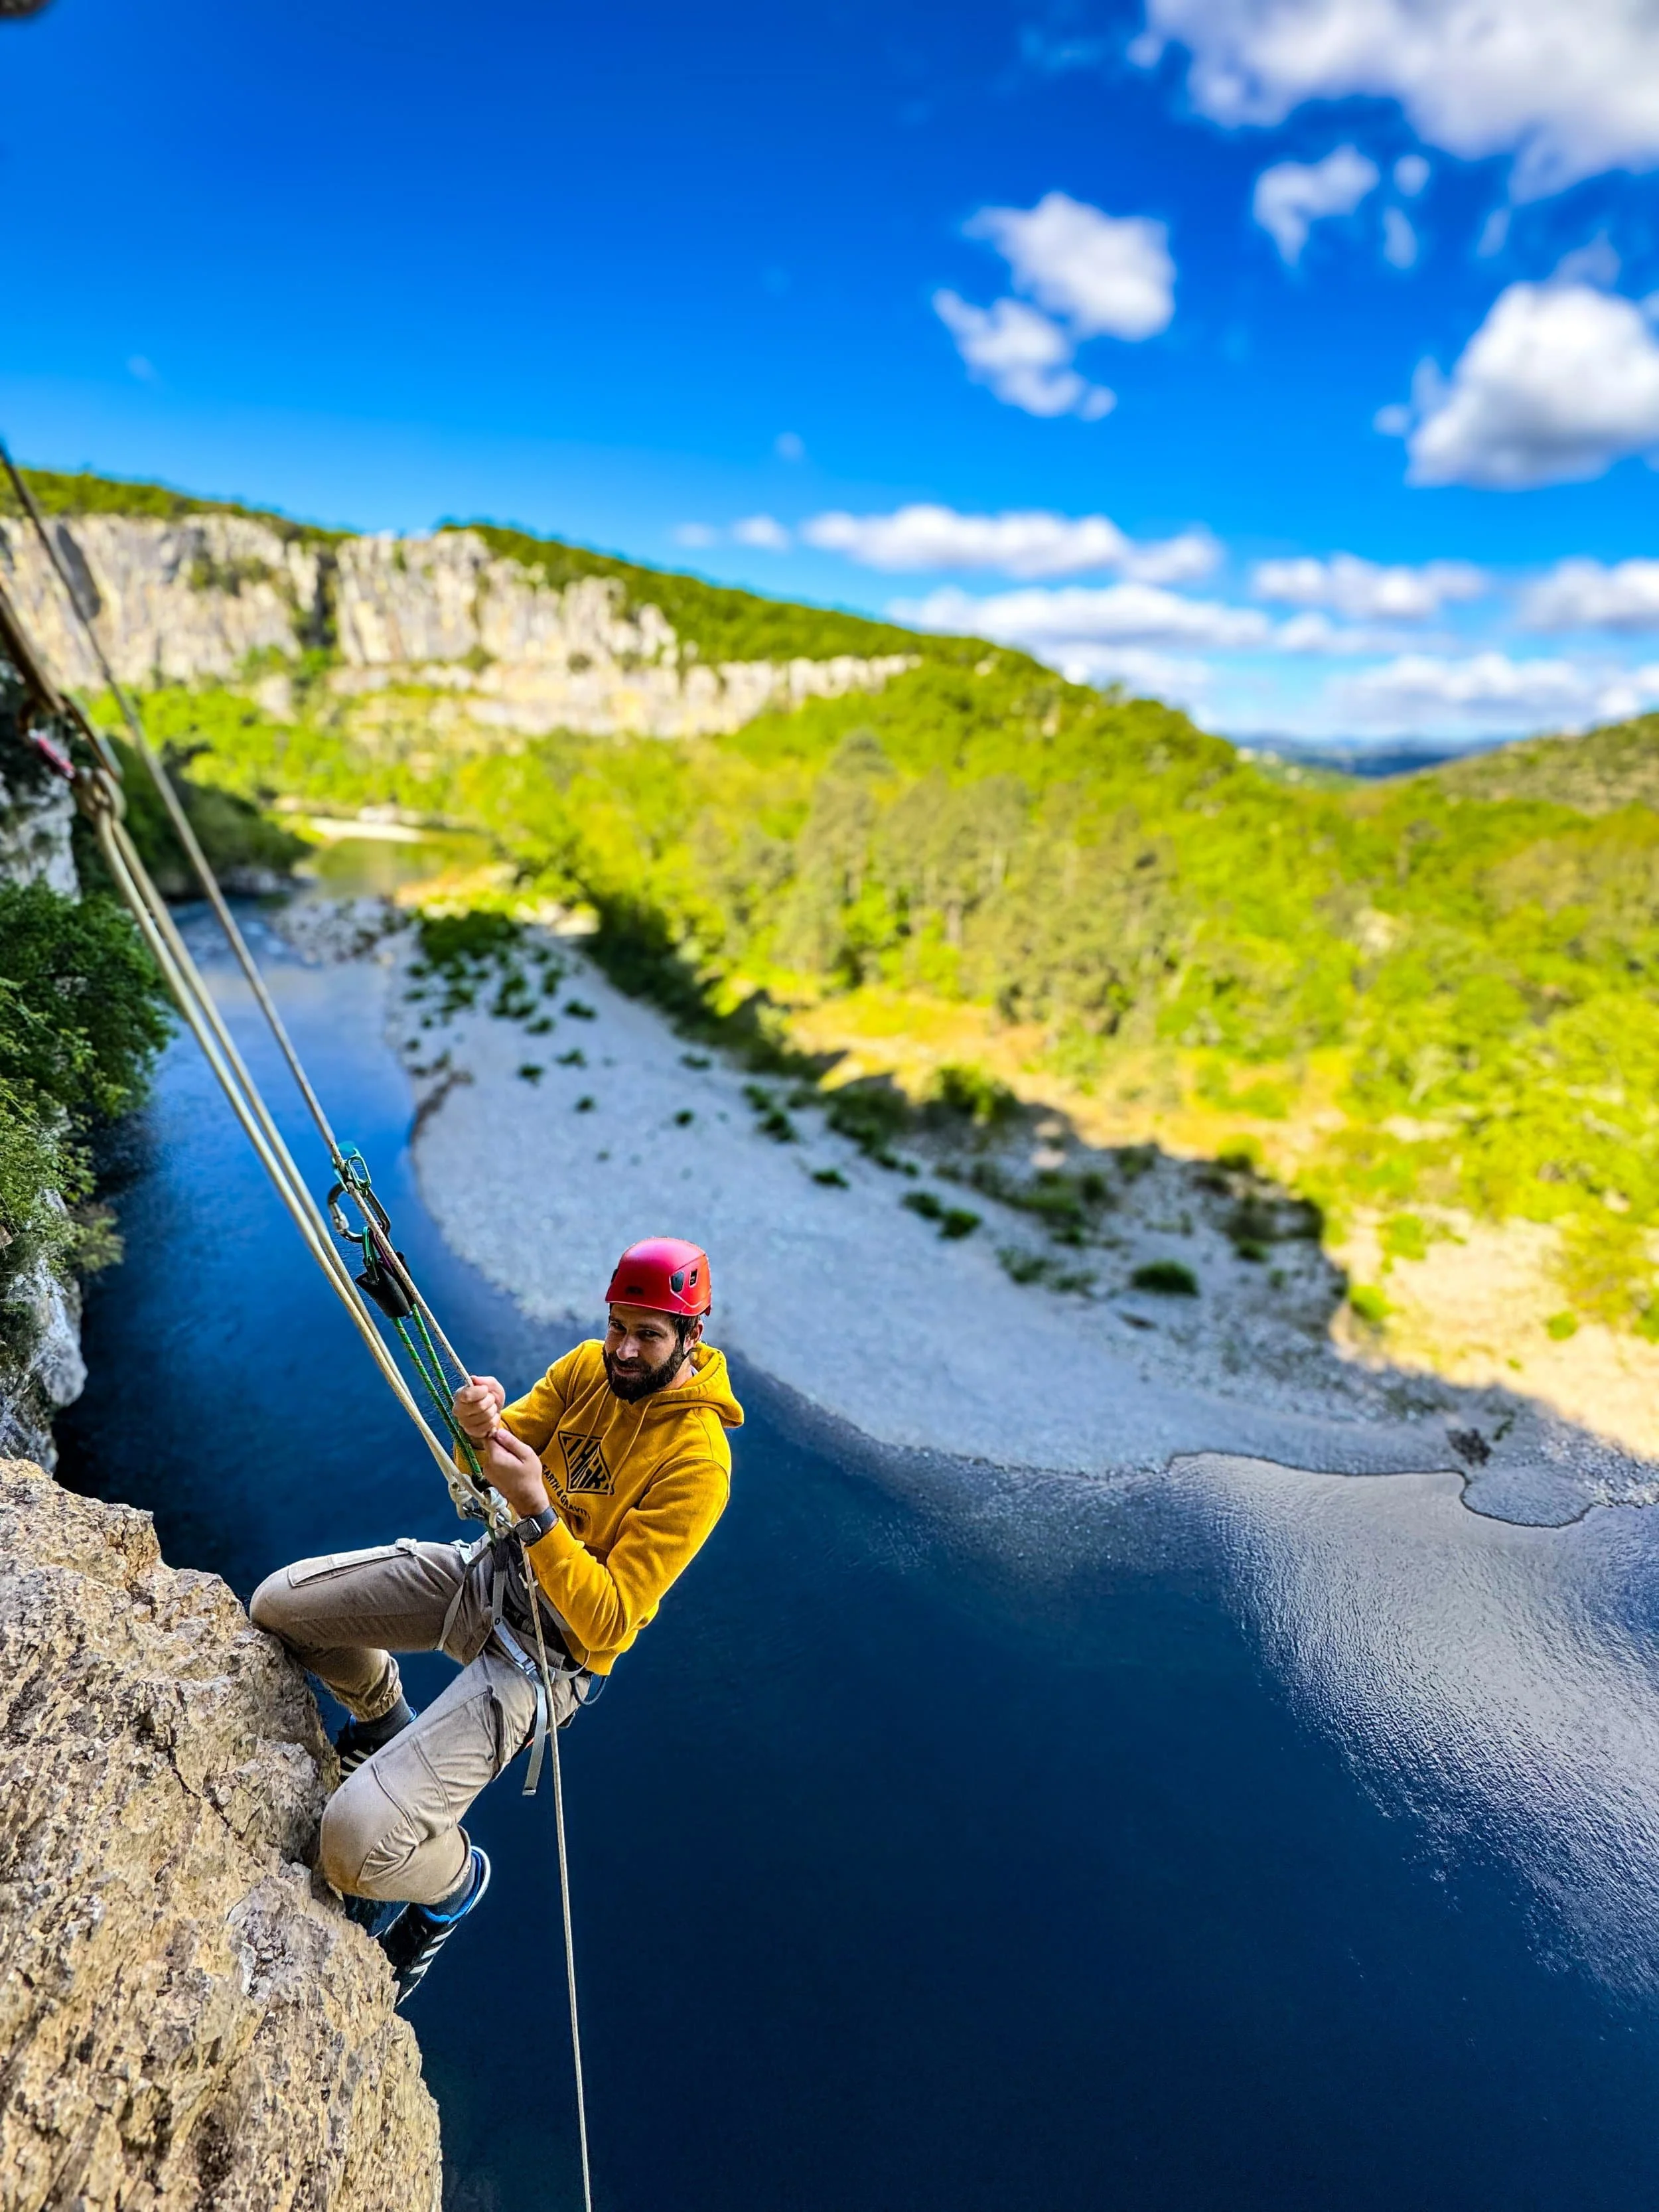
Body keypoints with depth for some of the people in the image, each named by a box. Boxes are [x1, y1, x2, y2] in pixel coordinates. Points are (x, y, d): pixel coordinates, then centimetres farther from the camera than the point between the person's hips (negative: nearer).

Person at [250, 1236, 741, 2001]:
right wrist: (479, 1429, -25)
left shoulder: (696, 1461, -26)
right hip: (487, 1569, 7)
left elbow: (609, 1622, -26)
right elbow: (489, 1470, -2)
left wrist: (536, 1511, -37)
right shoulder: (589, 1366, -7)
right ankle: (386, 1722, 33)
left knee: (356, 1843, -18)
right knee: (278, 1605, 7)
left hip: (546, 1645, -7)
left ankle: (454, 1880, 19)